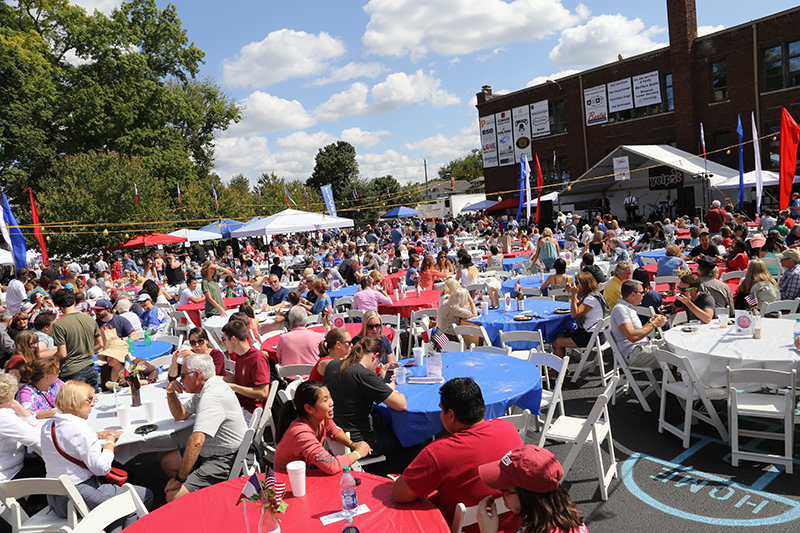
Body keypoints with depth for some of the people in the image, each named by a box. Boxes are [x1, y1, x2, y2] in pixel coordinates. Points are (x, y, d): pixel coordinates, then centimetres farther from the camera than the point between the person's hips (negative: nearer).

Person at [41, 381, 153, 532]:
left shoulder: (47, 426, 6)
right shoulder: (79, 428, -22)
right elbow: (102, 467, -22)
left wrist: (102, 434, 18)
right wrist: (110, 441, -8)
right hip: (80, 496, -10)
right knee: (145, 496, 0)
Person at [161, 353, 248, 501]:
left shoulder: (212, 396, -26)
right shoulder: (204, 390, 8)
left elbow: (197, 441, -34)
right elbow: (180, 415, 23)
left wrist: (179, 479, -27)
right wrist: (170, 392, 5)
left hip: (224, 462, -11)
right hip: (208, 453, 11)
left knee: (173, 496, -19)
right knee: (166, 462, 20)